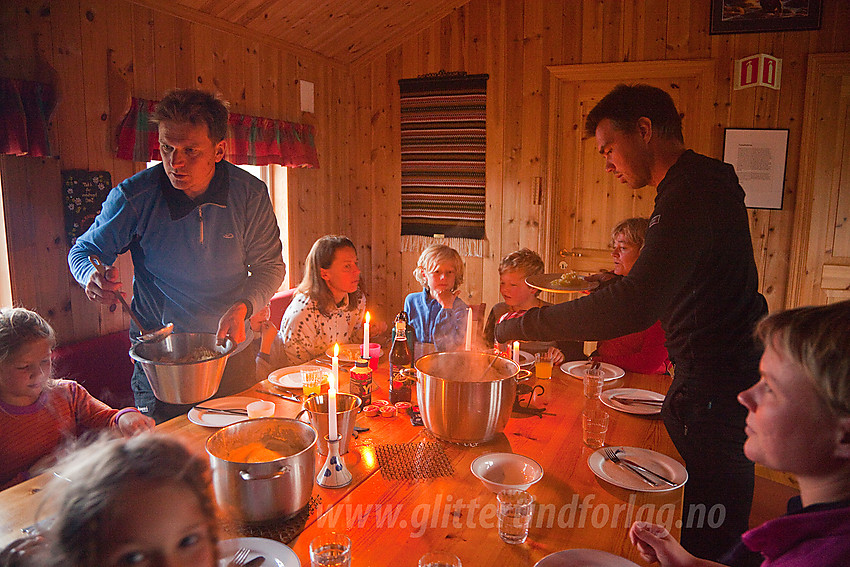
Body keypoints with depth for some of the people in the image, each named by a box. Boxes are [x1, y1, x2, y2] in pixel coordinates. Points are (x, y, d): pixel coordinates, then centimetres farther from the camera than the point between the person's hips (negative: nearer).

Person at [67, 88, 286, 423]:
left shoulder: (250, 194, -11)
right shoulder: (134, 196, -14)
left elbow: (270, 266, -1)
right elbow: (84, 251, 1)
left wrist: (243, 307, -20)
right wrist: (92, 278, -23)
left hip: (230, 346, 2)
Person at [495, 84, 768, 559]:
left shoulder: (692, 193, -23)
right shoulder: (701, 182, 12)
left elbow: (637, 306, -35)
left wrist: (523, 325, -29)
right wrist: (612, 284, 16)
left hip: (716, 390, -10)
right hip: (707, 378, 10)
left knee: (709, 542, 4)